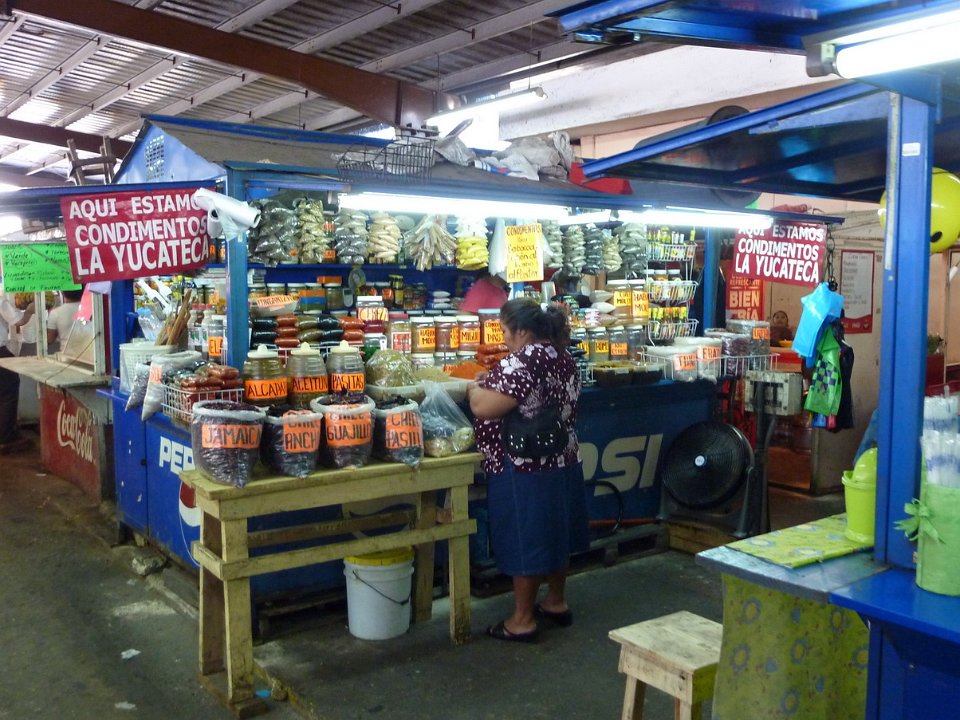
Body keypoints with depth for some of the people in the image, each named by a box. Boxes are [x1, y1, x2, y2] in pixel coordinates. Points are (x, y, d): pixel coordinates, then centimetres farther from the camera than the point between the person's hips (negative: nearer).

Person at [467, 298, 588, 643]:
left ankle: (522, 621, 12)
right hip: (563, 462, 9)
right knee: (554, 533, 19)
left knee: (525, 540, 1)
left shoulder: (522, 362, -21)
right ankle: (556, 602, 33)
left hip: (524, 469, -9)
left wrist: (475, 387, -6)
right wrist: (494, 384, 19)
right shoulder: (563, 357, 9)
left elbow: (483, 408, -27)